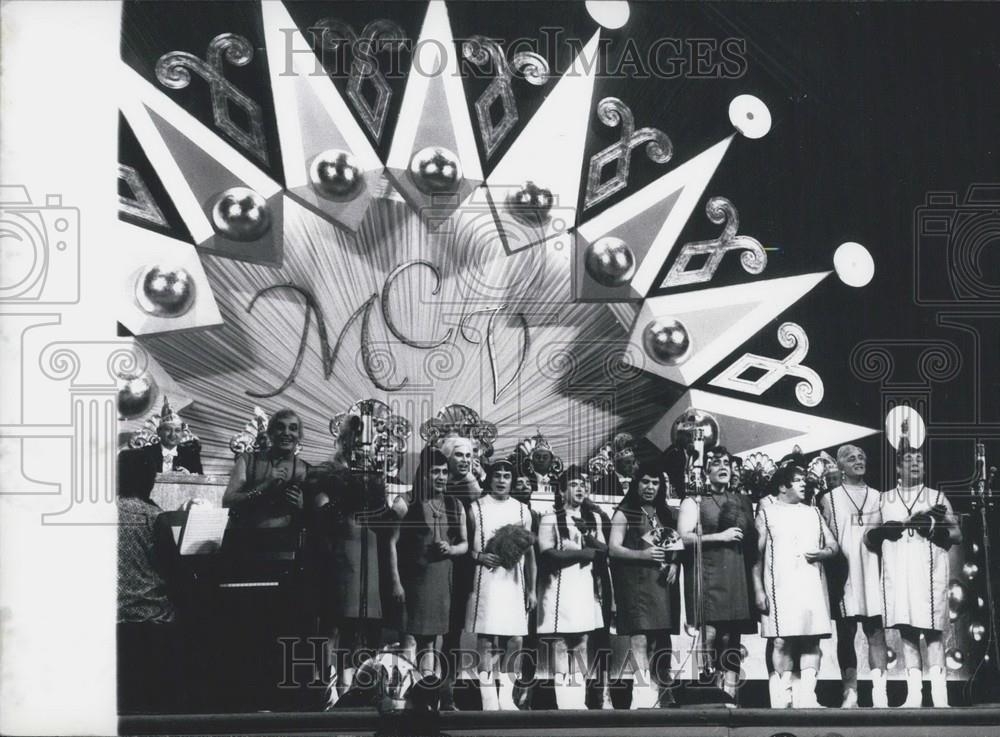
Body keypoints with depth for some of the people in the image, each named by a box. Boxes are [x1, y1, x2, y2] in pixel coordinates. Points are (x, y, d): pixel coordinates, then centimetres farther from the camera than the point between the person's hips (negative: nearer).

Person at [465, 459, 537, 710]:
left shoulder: (522, 510, 12)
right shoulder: (476, 509, 5)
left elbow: (529, 553, 13)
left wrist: (532, 590, 9)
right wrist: (479, 556, -15)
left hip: (514, 583, 3)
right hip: (486, 582, -3)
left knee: (515, 641, -2)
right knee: (486, 640, -6)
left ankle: (506, 698, 7)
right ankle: (489, 701, -4)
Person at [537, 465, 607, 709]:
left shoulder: (593, 519, 17)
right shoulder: (550, 519, 0)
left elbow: (603, 550, 10)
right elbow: (549, 554, -11)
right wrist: (586, 552, -5)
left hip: (586, 586, 5)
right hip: (559, 586, -5)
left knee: (582, 643, 4)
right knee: (560, 643, -7)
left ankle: (579, 699, 7)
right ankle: (563, 701, -6)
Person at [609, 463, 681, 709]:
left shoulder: (664, 514, 19)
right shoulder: (624, 513, 2)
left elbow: (675, 545, 24)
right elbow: (613, 548, -5)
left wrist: (674, 563, 4)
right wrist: (641, 554, -18)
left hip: (662, 580, 6)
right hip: (635, 580, -6)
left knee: (658, 640, 3)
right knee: (640, 638, -14)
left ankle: (660, 691, 7)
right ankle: (643, 692, -20)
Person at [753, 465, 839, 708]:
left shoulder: (813, 513, 19)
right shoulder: (767, 513, 8)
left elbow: (834, 546, 17)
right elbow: (757, 554, 3)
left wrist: (822, 553, -6)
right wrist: (758, 590, -6)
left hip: (812, 585, 3)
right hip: (780, 586, -3)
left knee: (812, 640, -4)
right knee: (783, 641, -8)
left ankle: (808, 696, -5)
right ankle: (785, 695, -3)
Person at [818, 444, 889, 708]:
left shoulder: (878, 498, 15)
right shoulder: (829, 499, 8)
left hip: (873, 574, 2)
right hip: (843, 575, -2)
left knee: (876, 632, -4)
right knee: (846, 634, 1)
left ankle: (879, 692, -8)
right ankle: (850, 693, 4)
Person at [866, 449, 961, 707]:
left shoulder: (937, 498, 12)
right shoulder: (884, 500, 16)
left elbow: (957, 534, 7)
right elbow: (868, 536, 13)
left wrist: (935, 529, -12)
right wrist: (881, 532, -8)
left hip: (929, 572, -2)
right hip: (897, 574, 2)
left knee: (933, 632, -7)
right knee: (906, 632, 2)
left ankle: (939, 696, -10)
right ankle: (913, 695, 4)